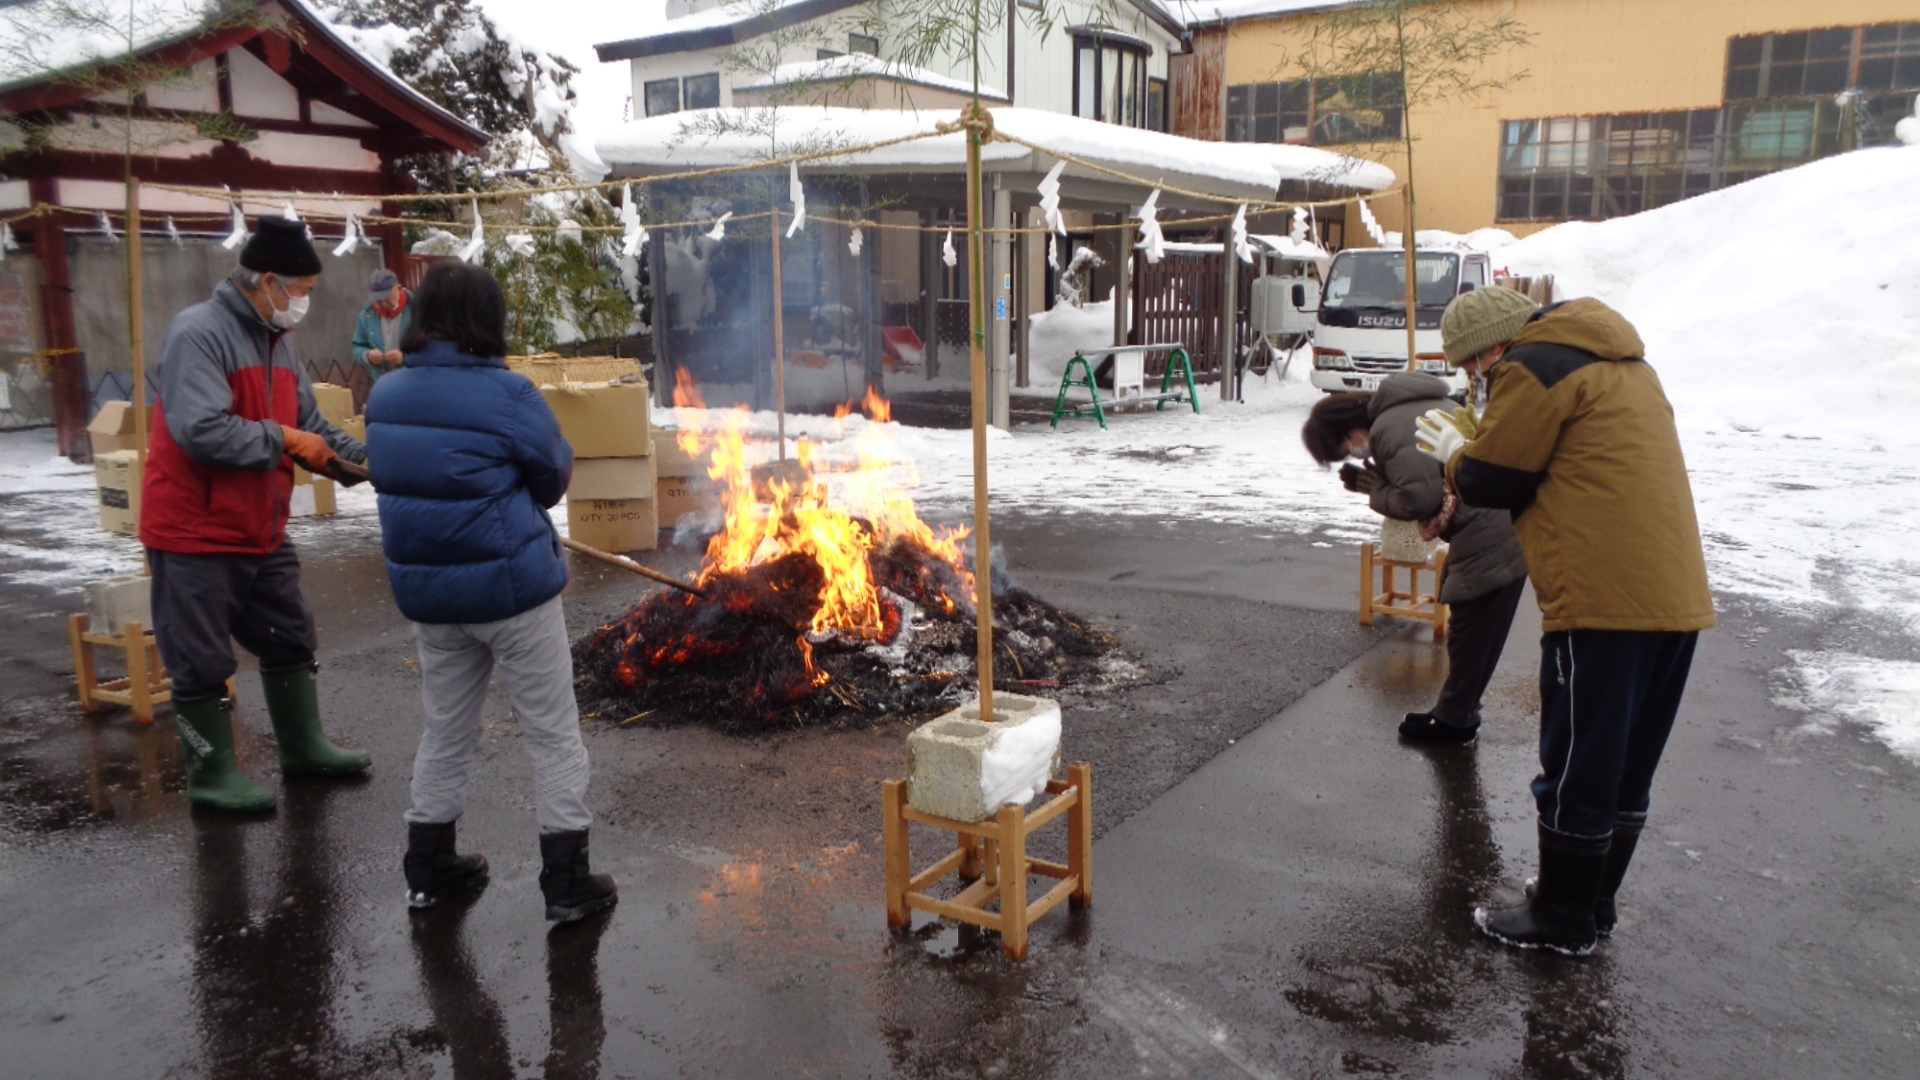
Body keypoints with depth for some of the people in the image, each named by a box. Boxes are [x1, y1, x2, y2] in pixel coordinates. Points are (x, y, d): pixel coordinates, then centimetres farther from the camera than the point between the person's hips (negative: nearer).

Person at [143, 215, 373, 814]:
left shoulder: (276, 341, 9)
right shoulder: (199, 333, -19)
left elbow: (310, 427, 9)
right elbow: (202, 431, -31)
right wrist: (284, 440, -19)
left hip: (261, 530, 9)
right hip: (196, 533, -9)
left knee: (290, 639, 17)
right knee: (203, 659, 3)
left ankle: (303, 747, 32)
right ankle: (213, 774, 17)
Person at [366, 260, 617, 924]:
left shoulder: (385, 397, 1)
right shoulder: (508, 396, -17)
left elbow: (394, 477, 8)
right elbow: (554, 478, -6)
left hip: (427, 591, 6)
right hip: (512, 588, -6)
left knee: (446, 731, 21)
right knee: (553, 733, 6)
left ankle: (428, 870, 31)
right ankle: (566, 882, 12)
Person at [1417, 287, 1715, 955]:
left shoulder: (1534, 369, -8)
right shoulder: (1620, 364, 22)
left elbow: (1492, 480, -6)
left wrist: (1457, 452, 13)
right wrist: (1481, 444, 15)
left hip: (1604, 601, -9)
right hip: (1677, 596, 10)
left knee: (1576, 768, 4)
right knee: (1628, 767, 17)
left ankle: (1563, 920, 16)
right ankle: (1593, 902, 30)